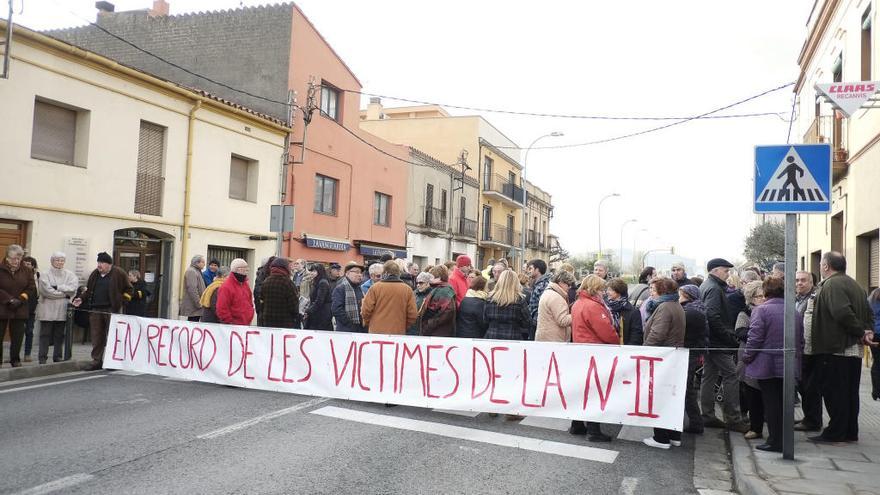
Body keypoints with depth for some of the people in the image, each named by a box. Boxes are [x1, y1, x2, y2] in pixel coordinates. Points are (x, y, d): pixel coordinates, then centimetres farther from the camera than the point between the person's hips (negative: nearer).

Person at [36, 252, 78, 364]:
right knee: (45, 334, 0)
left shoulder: (70, 275, 7)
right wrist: (64, 294, -10)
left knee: (59, 335, 8)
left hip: (62, 310, 3)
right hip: (47, 309, -3)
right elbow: (47, 290, -13)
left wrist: (57, 287, -14)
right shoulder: (46, 275, -1)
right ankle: (42, 358, 6)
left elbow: (73, 288, -8)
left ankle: (57, 357, 16)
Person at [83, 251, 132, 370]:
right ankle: (97, 361, 14)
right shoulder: (95, 274, 15)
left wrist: (122, 301, -6)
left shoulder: (119, 273, -2)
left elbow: (128, 289, 1)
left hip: (111, 310, -6)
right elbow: (88, 289, 23)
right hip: (96, 310, 6)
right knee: (96, 337, 7)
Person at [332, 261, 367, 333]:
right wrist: (349, 323, -17)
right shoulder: (340, 288, -7)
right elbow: (336, 309, -16)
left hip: (362, 330, 8)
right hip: (346, 330, -7)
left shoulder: (360, 288, 17)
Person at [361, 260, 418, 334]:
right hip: (399, 333, 1)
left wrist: (368, 324, 15)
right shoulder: (407, 289, 1)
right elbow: (413, 314, 0)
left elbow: (365, 311, -4)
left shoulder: (375, 287, -4)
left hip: (377, 331, -1)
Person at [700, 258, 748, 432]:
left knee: (709, 376, 11)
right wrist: (729, 338, -21)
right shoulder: (714, 288, -14)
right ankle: (733, 418, -4)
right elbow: (713, 316, -25)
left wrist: (729, 336, 16)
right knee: (731, 374, -7)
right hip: (718, 342, -10)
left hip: (709, 340, 10)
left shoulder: (706, 286, 17)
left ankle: (708, 416, 16)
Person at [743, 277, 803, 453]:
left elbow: (755, 338, -15)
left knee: (771, 402, 1)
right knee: (784, 401, 13)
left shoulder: (761, 310, -12)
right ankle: (784, 438, 20)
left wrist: (747, 357, -3)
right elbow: (801, 339, 13)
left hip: (767, 365, -5)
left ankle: (775, 441, 5)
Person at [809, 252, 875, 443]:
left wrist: (860, 333, -18)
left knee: (834, 392, -2)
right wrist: (868, 331, 4)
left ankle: (835, 433, 2)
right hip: (854, 350, 9)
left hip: (835, 348, -9)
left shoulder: (831, 285, -16)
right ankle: (850, 432, 21)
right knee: (850, 392, 14)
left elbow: (843, 313, -28)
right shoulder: (855, 285, 16)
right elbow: (869, 313, 18)